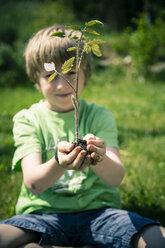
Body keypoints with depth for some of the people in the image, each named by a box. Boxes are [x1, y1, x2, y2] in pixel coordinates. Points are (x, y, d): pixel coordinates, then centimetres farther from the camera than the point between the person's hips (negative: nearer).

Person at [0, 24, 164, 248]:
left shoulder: (99, 116, 6)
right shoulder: (28, 119, 4)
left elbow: (116, 178, -9)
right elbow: (33, 184, -11)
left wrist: (100, 160, -34)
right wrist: (58, 164, -34)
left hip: (97, 211, 1)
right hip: (43, 215, 0)